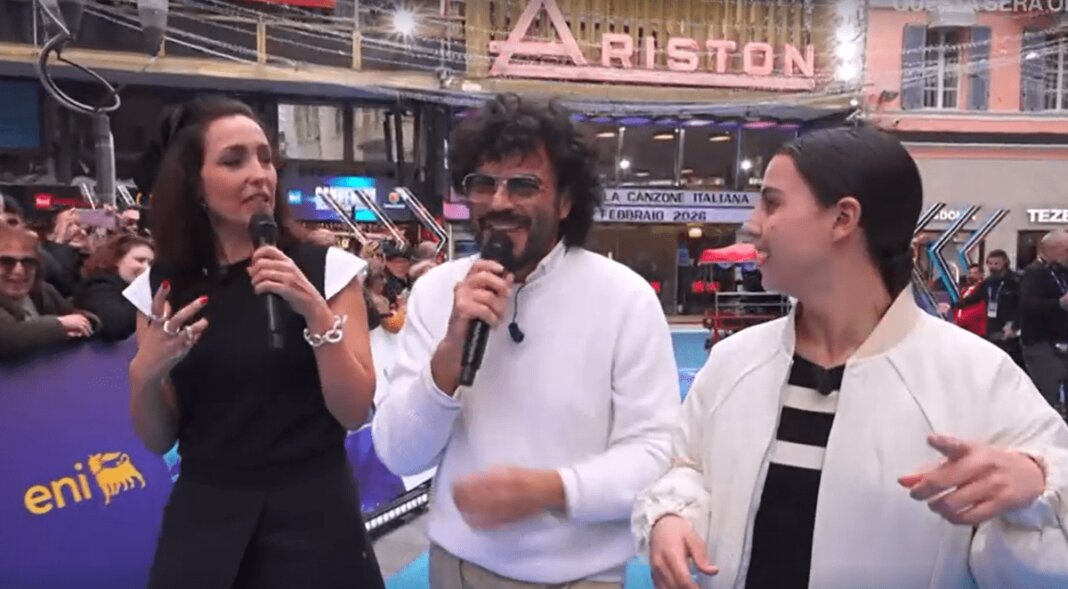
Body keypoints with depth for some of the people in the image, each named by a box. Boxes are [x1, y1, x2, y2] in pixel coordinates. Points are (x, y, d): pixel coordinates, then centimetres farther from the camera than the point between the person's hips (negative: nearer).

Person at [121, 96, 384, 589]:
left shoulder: (328, 269, -7)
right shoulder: (160, 286, 0)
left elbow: (354, 412, -11)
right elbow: (157, 440, 4)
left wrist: (315, 312, -22)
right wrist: (144, 373, -14)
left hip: (312, 516, -2)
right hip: (204, 519, 2)